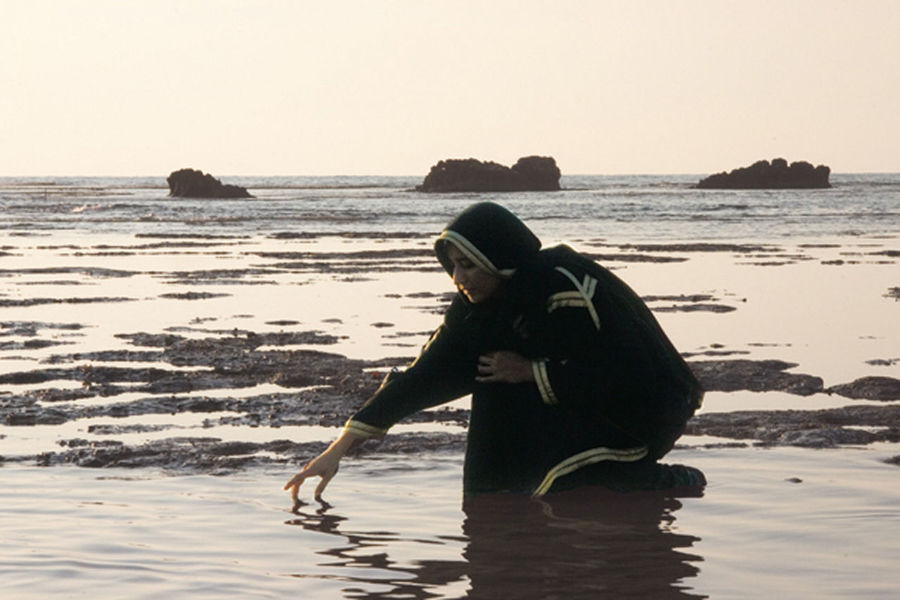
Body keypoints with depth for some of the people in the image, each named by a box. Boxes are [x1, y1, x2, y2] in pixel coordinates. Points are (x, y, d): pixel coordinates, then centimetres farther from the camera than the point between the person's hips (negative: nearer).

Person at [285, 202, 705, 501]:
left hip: (647, 407, -7)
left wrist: (531, 372, -20)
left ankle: (670, 482, -1)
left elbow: (619, 374, -28)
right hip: (584, 400, 8)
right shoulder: (479, 308, -5)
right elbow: (424, 377, -7)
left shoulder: (569, 288, -29)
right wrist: (339, 448, -12)